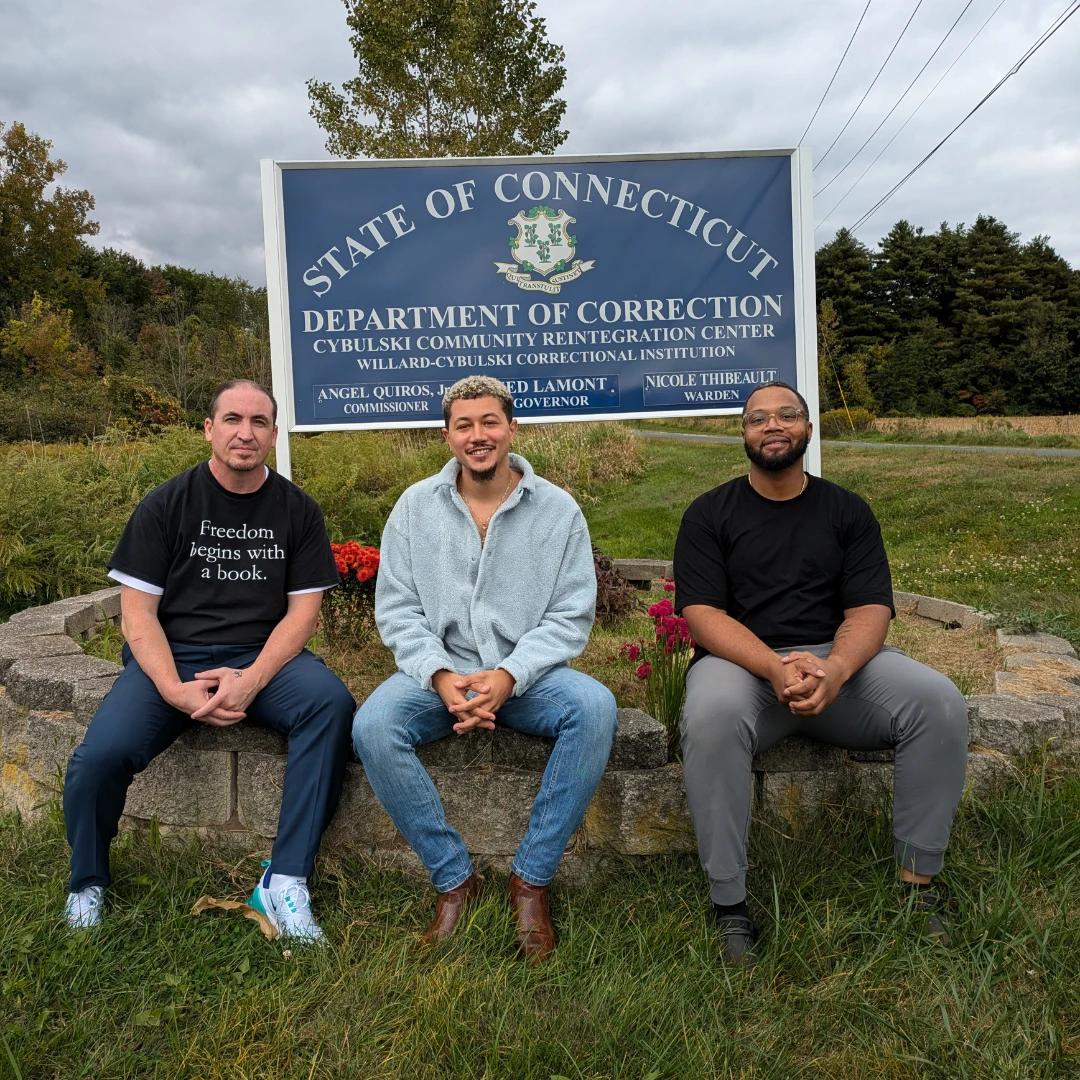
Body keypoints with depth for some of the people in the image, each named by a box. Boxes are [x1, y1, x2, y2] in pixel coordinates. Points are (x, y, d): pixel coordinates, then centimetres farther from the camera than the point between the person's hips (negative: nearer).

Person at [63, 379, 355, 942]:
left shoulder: (297, 510, 5)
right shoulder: (165, 504, 2)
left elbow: (302, 610, 1)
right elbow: (137, 611, -1)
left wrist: (252, 679, -16)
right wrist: (176, 690, -18)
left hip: (262, 658, 1)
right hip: (170, 657, 0)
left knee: (330, 702, -30)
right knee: (99, 756, -25)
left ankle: (285, 882, -22)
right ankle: (87, 885, 8)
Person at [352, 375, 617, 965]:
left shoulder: (558, 509, 1)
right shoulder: (415, 506, 5)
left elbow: (570, 617, -3)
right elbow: (396, 609, 1)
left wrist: (507, 675, -19)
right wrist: (441, 676, -17)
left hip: (526, 673, -1)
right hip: (439, 671, 1)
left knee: (594, 706, -31)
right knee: (372, 725, -28)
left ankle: (531, 880, -14)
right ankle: (454, 878, -9)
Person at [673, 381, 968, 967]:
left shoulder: (847, 511, 12)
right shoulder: (710, 514, 5)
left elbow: (870, 610, 1)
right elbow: (701, 613, -6)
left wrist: (834, 669, -22)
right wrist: (776, 667, -24)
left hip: (837, 660, 3)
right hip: (743, 660, -2)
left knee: (939, 701, -22)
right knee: (711, 714, -36)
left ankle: (918, 886, -7)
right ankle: (729, 905, -22)